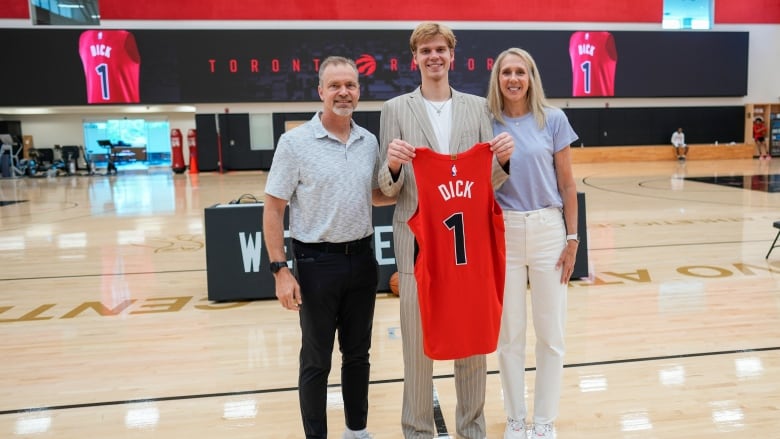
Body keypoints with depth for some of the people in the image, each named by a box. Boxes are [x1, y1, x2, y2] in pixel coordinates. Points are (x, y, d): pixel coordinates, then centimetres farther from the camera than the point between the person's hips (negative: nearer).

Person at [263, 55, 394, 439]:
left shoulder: (369, 141, 5)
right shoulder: (295, 141, -9)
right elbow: (273, 209, -8)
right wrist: (280, 269, -13)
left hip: (362, 258, 5)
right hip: (317, 262, -4)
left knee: (358, 353, 17)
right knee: (316, 361, 8)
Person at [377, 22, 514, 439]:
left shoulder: (478, 106, 8)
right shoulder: (395, 109, 2)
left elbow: (490, 180, 6)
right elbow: (388, 188, -1)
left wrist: (503, 159, -15)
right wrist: (392, 163, -23)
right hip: (417, 241, -2)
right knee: (417, 344, 7)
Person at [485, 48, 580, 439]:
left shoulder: (553, 119, 0)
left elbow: (567, 184, 2)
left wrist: (572, 238, -2)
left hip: (548, 231, 0)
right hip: (501, 233, 0)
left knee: (551, 332, 7)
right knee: (509, 332, 9)